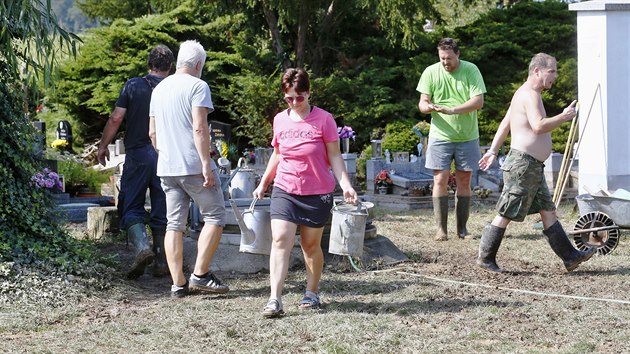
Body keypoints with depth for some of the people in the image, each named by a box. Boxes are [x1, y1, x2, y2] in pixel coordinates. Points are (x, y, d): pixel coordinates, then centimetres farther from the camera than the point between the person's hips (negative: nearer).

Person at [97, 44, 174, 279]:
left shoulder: (133, 86, -1)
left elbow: (116, 119, -4)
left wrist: (103, 145, 8)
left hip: (137, 154, -1)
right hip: (166, 157, 2)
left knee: (131, 208, 3)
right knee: (162, 212, 9)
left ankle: (142, 247, -21)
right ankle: (162, 263, 10)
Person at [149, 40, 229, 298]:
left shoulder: (159, 89, 16)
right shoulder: (197, 86, -7)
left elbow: (153, 132, 19)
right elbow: (199, 128, -16)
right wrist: (207, 165, -16)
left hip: (166, 168, 7)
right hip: (194, 166, -7)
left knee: (174, 224, 7)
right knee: (214, 217, 3)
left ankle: (178, 283, 5)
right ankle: (200, 274, -4)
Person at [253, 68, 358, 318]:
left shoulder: (323, 119, -7)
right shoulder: (280, 120, 4)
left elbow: (334, 156, -5)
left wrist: (345, 185, -16)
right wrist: (263, 183, 23)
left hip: (317, 193, -2)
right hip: (284, 190, 2)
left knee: (311, 244, 7)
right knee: (280, 241, -12)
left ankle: (312, 293, 26)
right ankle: (275, 300, -17)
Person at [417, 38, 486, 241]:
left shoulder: (471, 71, -5)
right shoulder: (430, 72, -1)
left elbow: (478, 101, -13)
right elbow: (422, 102, 0)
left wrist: (452, 110, -25)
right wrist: (428, 107, -24)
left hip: (467, 137, 0)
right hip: (440, 135, 0)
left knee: (464, 182, 6)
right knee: (440, 181, -4)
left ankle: (462, 228, 13)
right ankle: (441, 229, 0)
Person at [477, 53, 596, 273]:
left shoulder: (525, 94, 19)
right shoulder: (530, 94, -15)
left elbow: (505, 123, 23)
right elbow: (539, 126, -29)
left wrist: (493, 151, 24)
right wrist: (564, 117, -17)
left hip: (533, 167, 11)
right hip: (523, 164, -11)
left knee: (548, 211, 9)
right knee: (506, 214, -4)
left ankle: (570, 256, 10)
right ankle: (485, 258, 3)